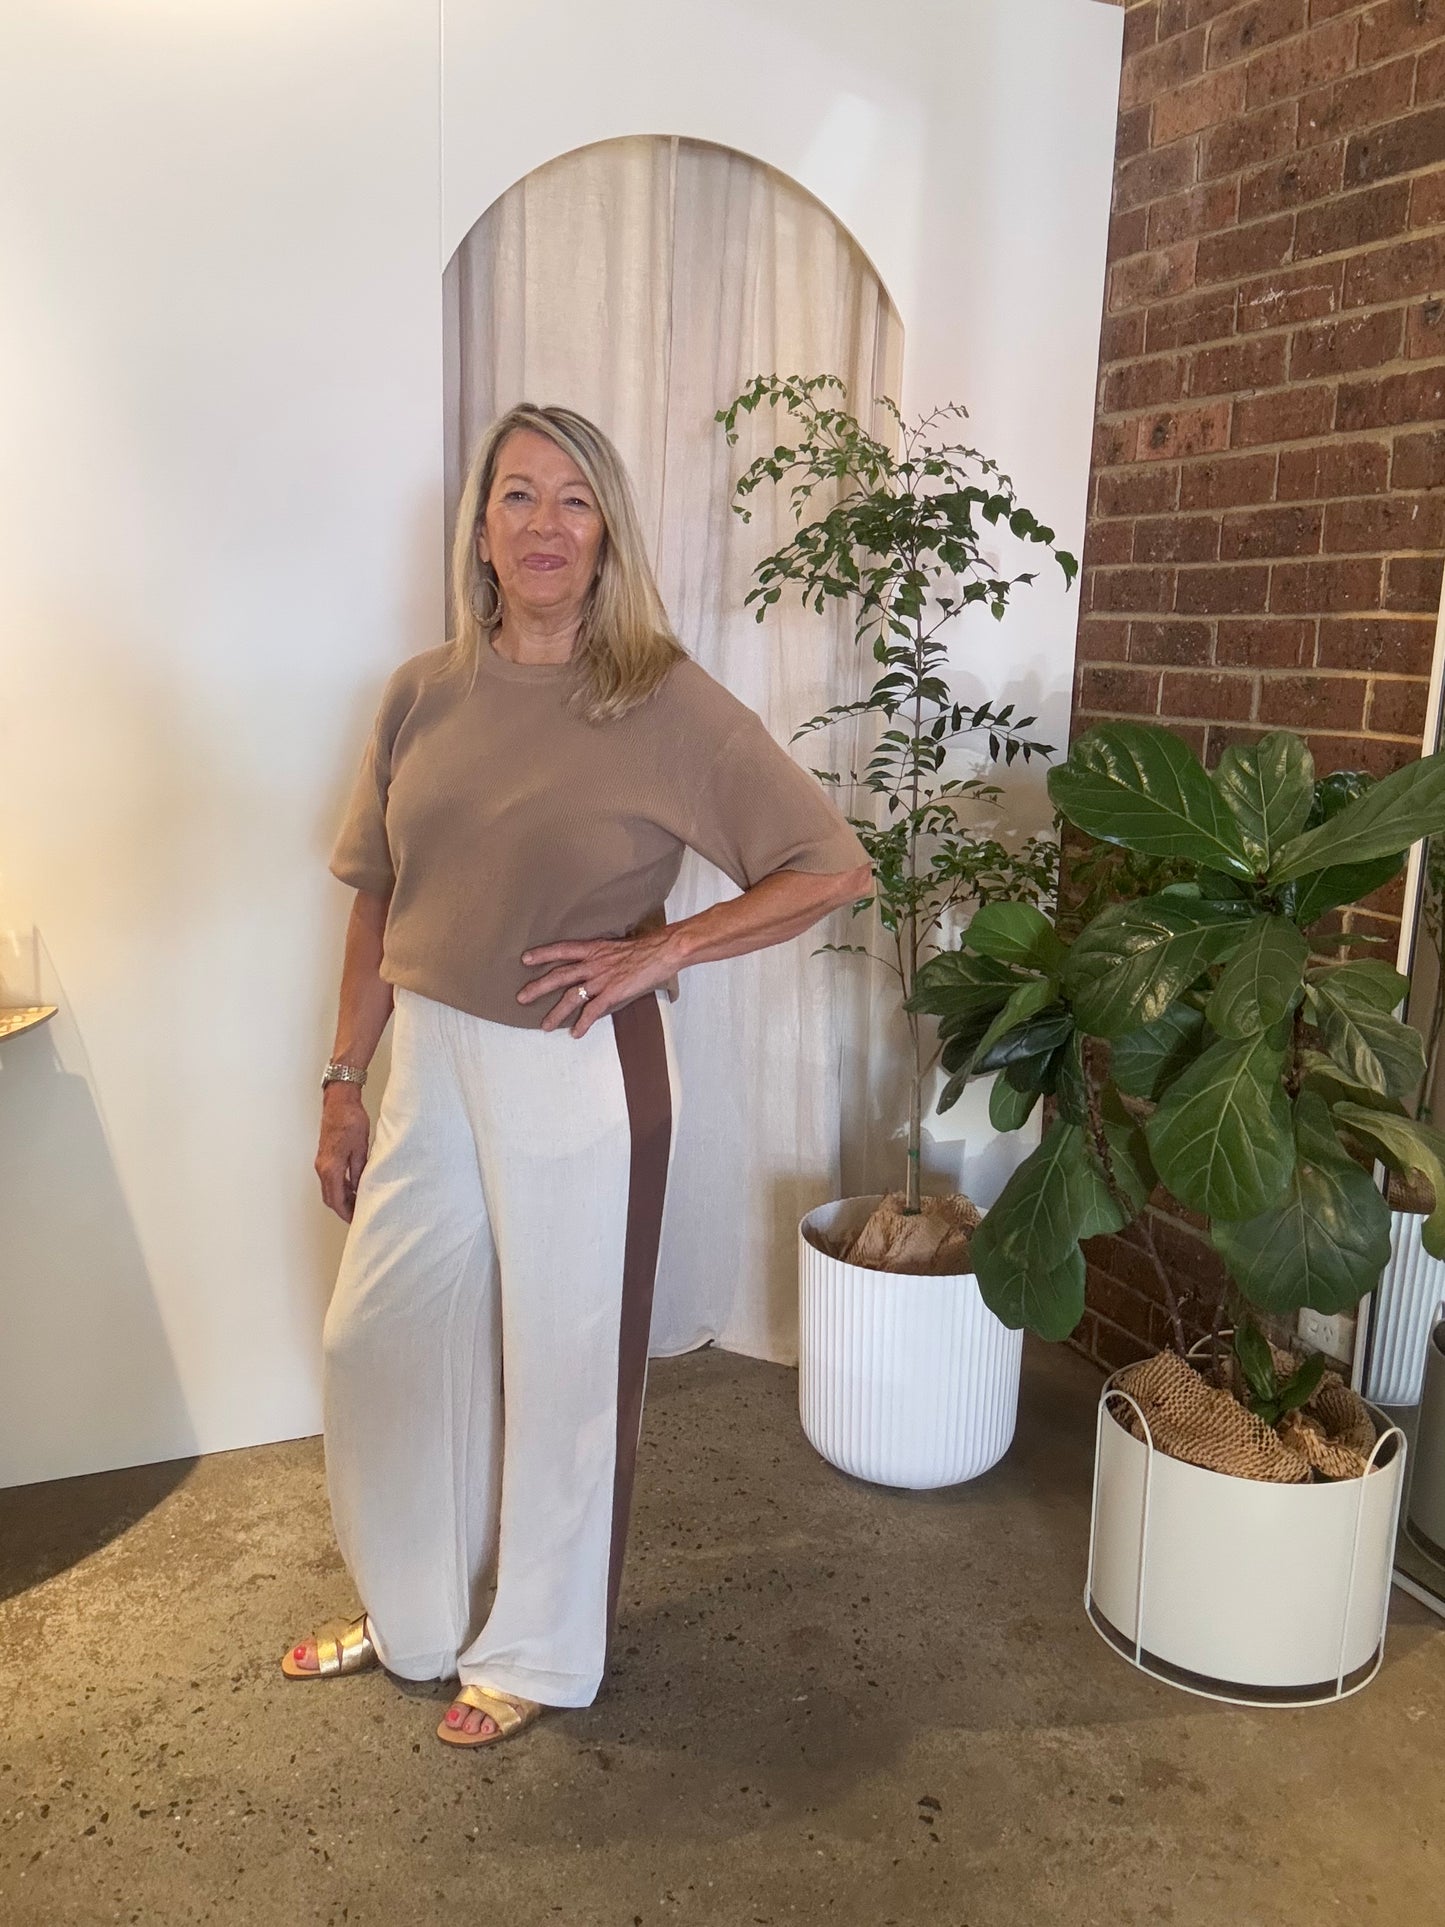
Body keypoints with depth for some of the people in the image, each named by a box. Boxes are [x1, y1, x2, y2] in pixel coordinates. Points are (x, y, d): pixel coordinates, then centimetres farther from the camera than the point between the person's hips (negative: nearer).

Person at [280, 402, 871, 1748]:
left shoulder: (664, 701, -11)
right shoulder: (424, 693, 3)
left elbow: (834, 867, -11)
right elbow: (378, 901, 8)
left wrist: (663, 949, -17)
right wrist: (344, 1080, 8)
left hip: (577, 1074, -5)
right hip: (431, 1066, 5)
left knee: (560, 1365, 10)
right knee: (374, 1341, 15)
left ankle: (537, 1652, 36)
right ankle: (410, 1613, 42)